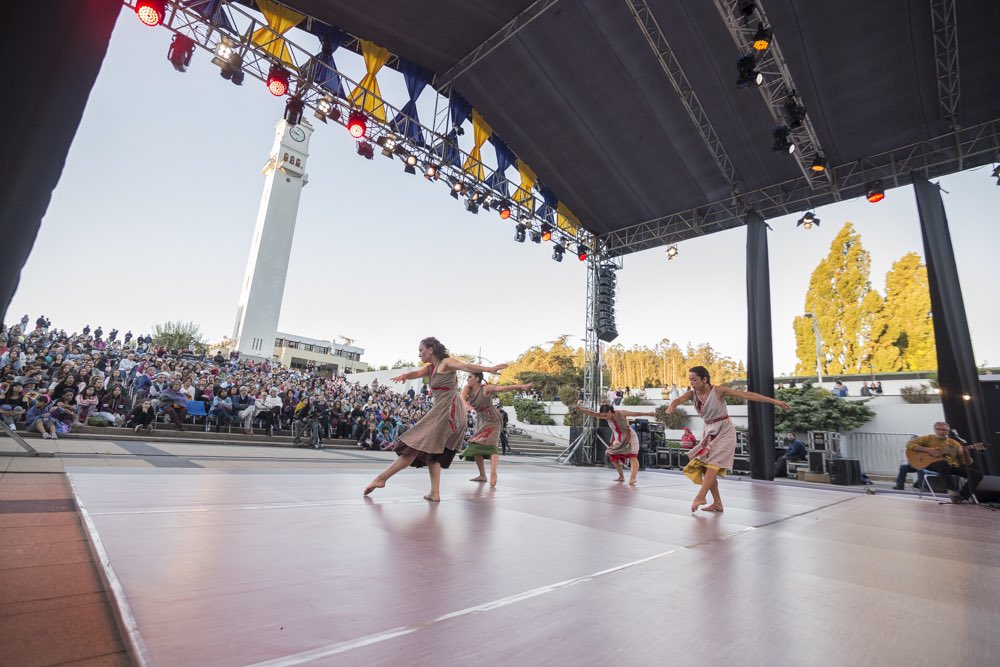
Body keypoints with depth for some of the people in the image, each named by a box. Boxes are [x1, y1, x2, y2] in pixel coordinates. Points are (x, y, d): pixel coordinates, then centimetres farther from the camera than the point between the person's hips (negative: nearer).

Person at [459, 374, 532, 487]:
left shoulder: (486, 388, -20)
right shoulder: (467, 388, -5)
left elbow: (504, 387, -32)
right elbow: (462, 396, -25)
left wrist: (522, 386, -44)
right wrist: (465, 404, -49)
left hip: (492, 420, -7)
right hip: (481, 420, 7)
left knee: (490, 445, -25)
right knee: (475, 447, 7)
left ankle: (493, 474, -39)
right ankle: (482, 475, 19)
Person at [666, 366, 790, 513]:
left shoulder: (718, 391, -16)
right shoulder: (692, 393, -5)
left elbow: (747, 395, -15)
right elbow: (679, 400, -24)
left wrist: (774, 401, -17)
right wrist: (671, 406, -49)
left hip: (724, 431, -5)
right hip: (709, 432, 5)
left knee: (713, 462, -19)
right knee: (704, 466, 0)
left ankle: (700, 496, -23)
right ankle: (717, 503, 7)